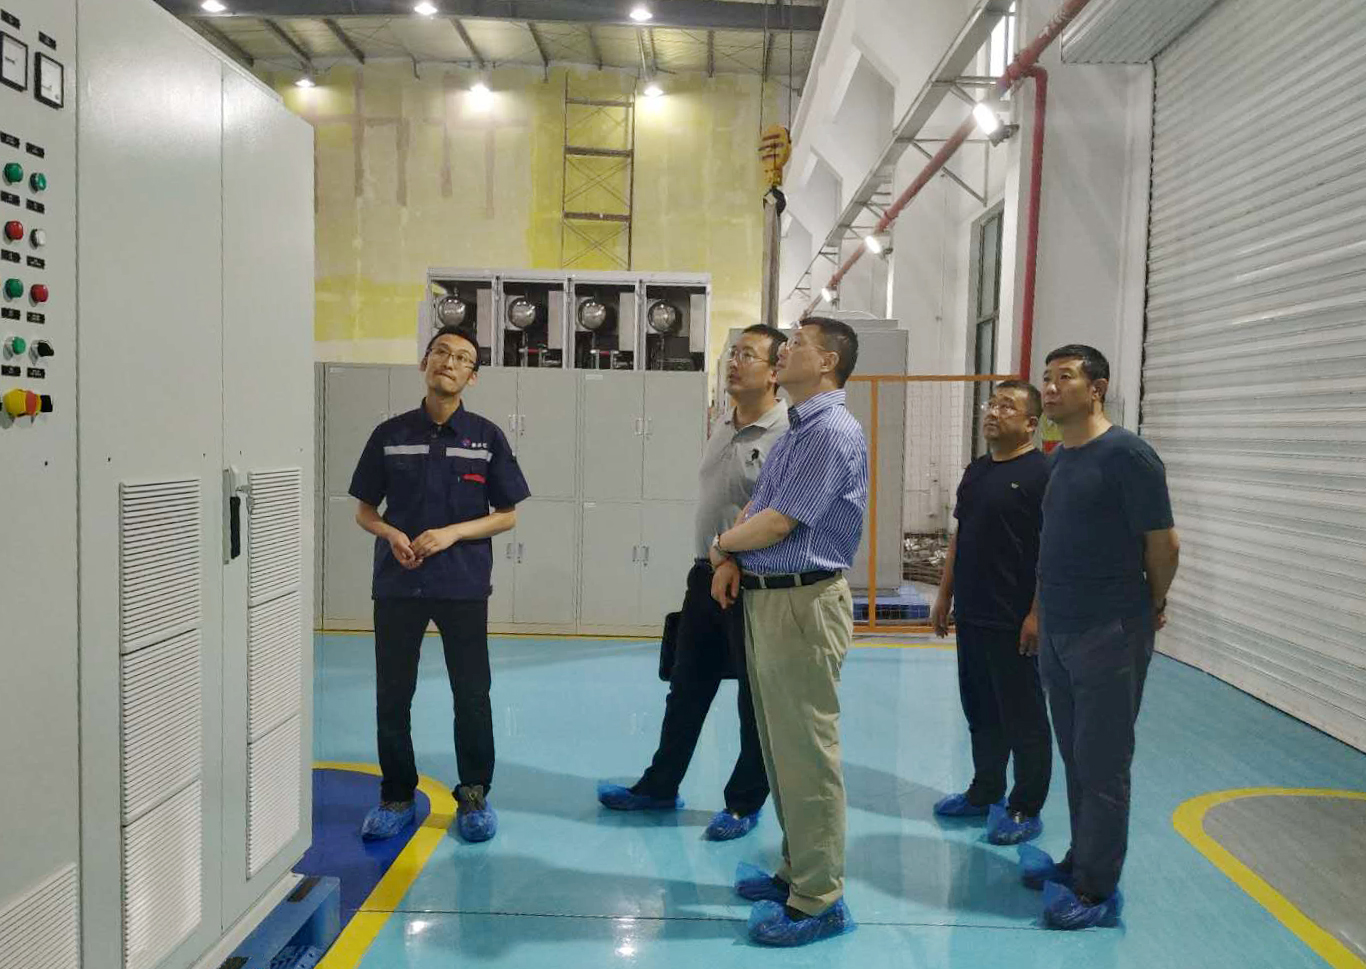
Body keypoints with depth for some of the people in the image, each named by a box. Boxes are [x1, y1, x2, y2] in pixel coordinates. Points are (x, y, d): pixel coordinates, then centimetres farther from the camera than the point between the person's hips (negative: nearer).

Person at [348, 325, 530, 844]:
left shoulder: (486, 436, 1)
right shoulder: (391, 434, 4)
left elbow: (507, 515, 2)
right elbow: (364, 511, 10)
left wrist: (452, 533, -12)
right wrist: (392, 534, -11)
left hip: (463, 583, -1)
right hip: (397, 582, 1)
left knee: (471, 694, 6)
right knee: (392, 694, 8)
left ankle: (474, 795, 23)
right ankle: (397, 796, 25)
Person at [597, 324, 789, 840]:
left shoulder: (788, 434, -15)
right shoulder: (723, 429, 12)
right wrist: (711, 562, 13)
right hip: (707, 574, 8)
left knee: (756, 698, 8)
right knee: (686, 687, 18)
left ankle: (745, 803, 24)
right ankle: (660, 786, 33)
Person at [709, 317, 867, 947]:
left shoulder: (833, 433, -16)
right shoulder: (797, 430, 16)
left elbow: (777, 522, -19)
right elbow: (757, 505, 17)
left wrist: (722, 545, -1)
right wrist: (733, 559, -2)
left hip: (804, 604, -10)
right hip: (766, 598, 10)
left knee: (805, 753, -3)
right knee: (780, 746, 17)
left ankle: (819, 900, 8)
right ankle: (797, 869, 31)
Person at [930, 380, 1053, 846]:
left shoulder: (1042, 472, -11)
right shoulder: (976, 470, 14)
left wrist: (1037, 614, -20)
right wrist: (944, 597, 16)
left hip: (1013, 621, -8)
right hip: (971, 616, 8)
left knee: (1022, 716, 4)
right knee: (980, 711, 17)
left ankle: (1026, 809, 16)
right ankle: (984, 793, 32)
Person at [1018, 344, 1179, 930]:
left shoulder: (1126, 454, -14)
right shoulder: (1060, 458, 10)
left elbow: (1163, 543, -11)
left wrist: (1152, 606, 2)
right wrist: (1045, 612, 14)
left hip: (1108, 636, -7)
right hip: (1057, 633, 8)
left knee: (1102, 767, 2)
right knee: (1076, 759, 17)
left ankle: (1097, 890, 14)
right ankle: (1081, 863, 31)